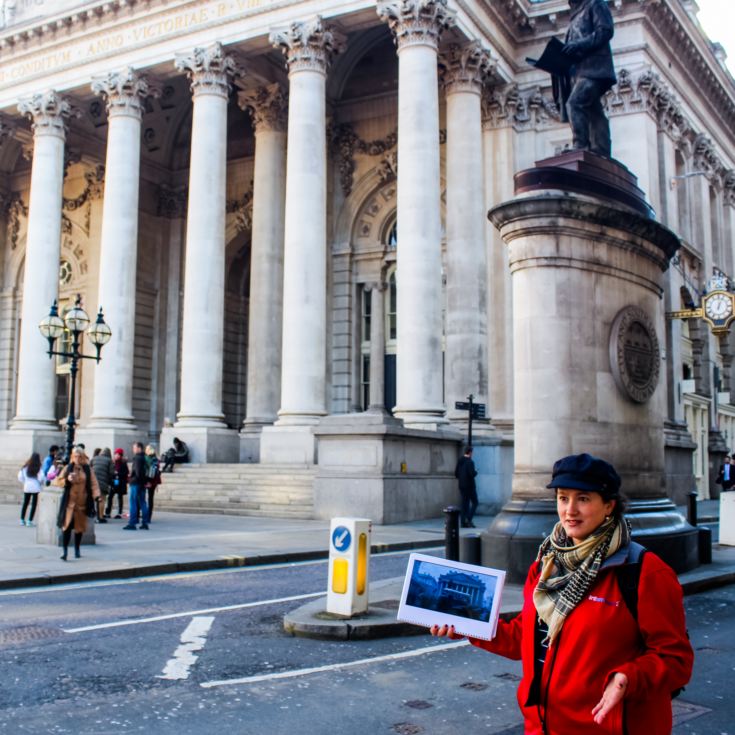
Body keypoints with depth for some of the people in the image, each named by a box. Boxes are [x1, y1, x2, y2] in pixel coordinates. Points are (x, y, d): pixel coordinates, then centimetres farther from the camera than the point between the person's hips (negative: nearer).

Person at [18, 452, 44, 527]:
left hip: (27, 487, 4)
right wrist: (43, 482, 4)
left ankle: (22, 520, 15)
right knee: (34, 504, 3)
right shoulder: (38, 468, -11)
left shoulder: (25, 467, 1)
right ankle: (29, 521, 0)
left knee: (25, 503, 15)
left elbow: (20, 477, 1)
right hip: (36, 488, -4)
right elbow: (41, 478, -16)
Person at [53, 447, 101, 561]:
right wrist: (67, 480, -14)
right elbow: (57, 481, 6)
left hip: (82, 502, 1)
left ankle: (77, 549, 23)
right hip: (69, 502, -1)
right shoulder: (68, 468, 5)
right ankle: (65, 551, -8)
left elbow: (93, 484, 0)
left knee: (80, 526, 9)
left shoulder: (88, 469, 5)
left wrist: (96, 496, -13)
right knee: (67, 525, -11)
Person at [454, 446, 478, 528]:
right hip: (470, 486, -7)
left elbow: (456, 474, 11)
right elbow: (472, 474, -22)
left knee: (464, 503, 10)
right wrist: (476, 472, -2)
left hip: (462, 486, 7)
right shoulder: (470, 462, -16)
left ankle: (463, 522, 8)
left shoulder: (459, 462, 8)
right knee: (474, 502, 3)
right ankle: (468, 519, -9)